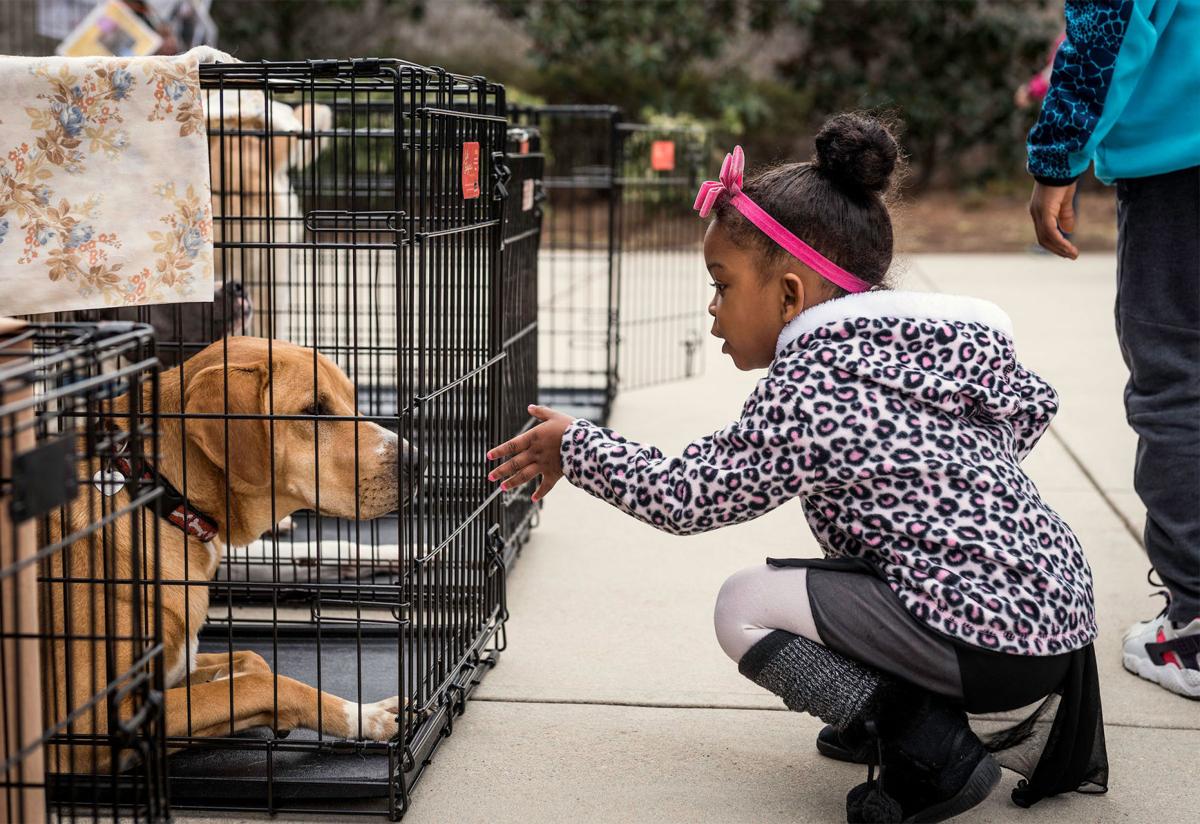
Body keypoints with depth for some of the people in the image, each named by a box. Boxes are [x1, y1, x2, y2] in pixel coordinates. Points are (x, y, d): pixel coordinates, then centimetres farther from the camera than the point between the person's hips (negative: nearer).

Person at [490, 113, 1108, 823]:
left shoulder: (807, 390, -15)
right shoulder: (946, 337, 10)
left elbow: (684, 498, -11)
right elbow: (1033, 406, 23)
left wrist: (574, 446, 4)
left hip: (991, 638, -9)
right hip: (1059, 599, 9)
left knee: (745, 606, 0)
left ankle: (933, 752, -7)